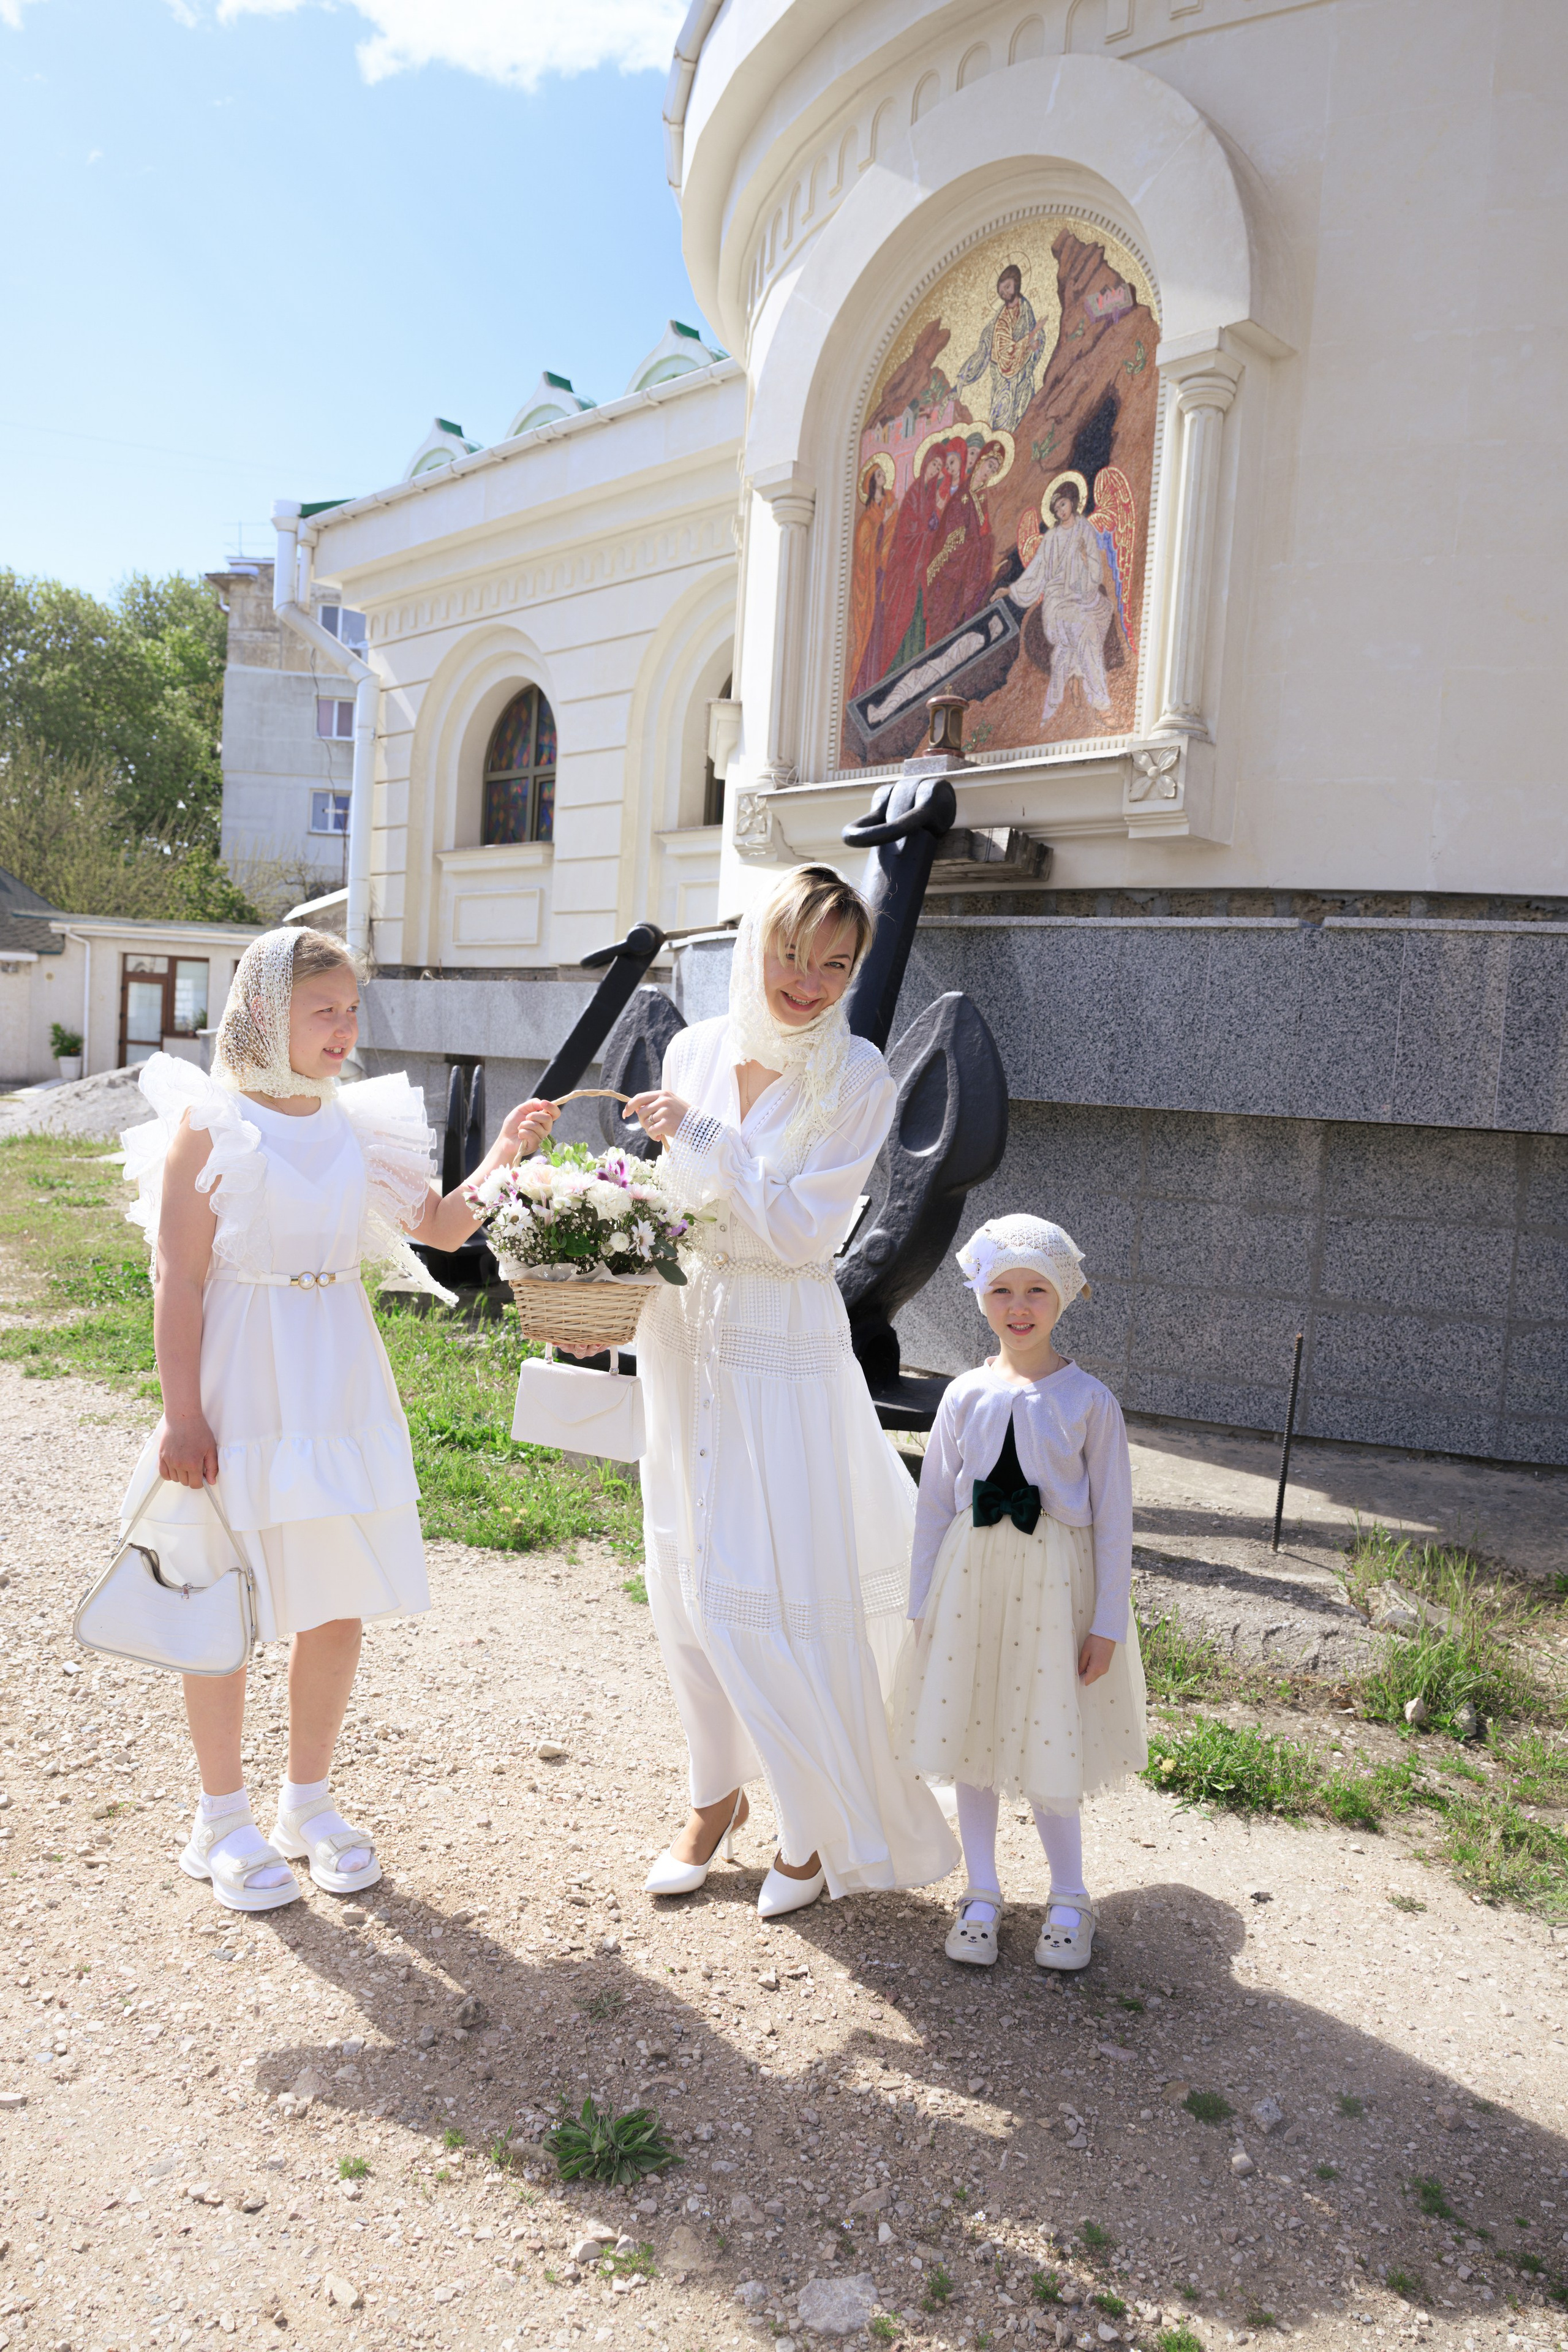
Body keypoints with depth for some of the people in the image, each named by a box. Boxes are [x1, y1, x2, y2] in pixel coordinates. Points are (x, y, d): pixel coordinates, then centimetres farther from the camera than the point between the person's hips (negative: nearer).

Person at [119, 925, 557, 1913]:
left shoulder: (360, 1121, 5)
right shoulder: (208, 1122, -9)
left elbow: (439, 1227, 6)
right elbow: (179, 1281, -10)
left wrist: (502, 1160, -10)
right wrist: (182, 1416, -13)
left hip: (341, 1383, 5)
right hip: (240, 1393, -4)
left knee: (340, 1603, 11)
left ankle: (310, 1802, 31)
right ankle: (223, 1819, 27)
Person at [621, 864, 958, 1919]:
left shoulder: (856, 1076, -10)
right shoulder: (695, 1050, 3)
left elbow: (803, 1228, -16)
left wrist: (699, 1132, -17)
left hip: (783, 1350, -5)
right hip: (682, 1337, 5)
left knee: (780, 1598, 0)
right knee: (688, 1589, 15)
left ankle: (827, 1827, 23)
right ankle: (716, 1796, 36)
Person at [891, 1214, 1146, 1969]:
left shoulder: (1089, 1401, -7)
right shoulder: (965, 1396, -1)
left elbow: (1113, 1518, -4)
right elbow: (934, 1505, 5)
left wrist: (1107, 1623, -5)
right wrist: (924, 1608, 4)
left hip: (1054, 1581, -2)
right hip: (972, 1576, 3)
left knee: (1048, 1746, 5)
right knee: (971, 1735, 12)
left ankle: (1070, 1899, 28)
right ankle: (981, 1894, 30)